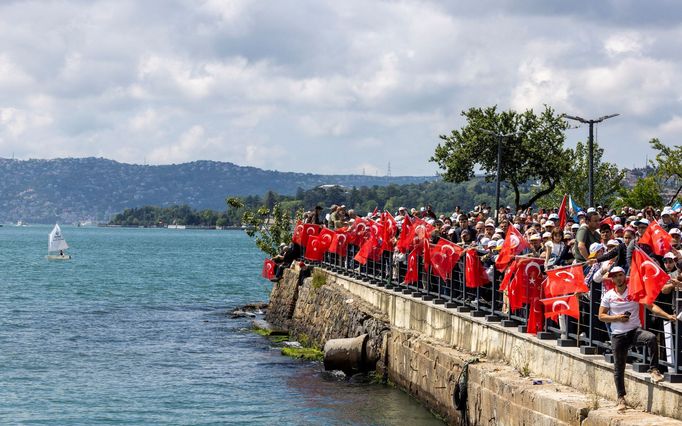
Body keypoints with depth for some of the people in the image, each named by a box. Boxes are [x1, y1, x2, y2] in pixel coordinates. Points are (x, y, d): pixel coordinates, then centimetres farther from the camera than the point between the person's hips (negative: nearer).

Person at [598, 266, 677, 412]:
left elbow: (651, 306, -6)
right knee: (618, 367, 3)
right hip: (618, 335, 1)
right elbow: (601, 316, 5)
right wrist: (616, 318, -12)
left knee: (651, 337, -33)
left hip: (635, 330, -1)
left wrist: (667, 315, -20)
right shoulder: (608, 295, 3)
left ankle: (653, 369, -22)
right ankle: (621, 398, 14)